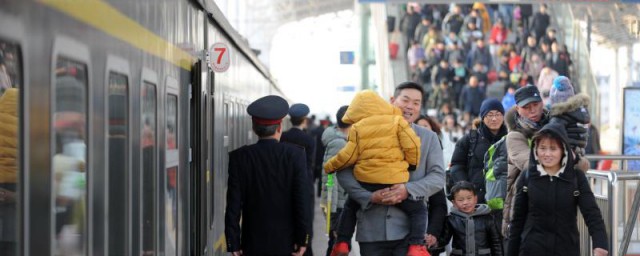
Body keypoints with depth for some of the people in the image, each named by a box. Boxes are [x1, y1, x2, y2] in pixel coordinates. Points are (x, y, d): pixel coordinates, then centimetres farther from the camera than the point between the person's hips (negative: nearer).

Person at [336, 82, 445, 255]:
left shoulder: (429, 138, 13)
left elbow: (438, 176, 5)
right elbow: (344, 172, 4)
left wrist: (409, 190, -13)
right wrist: (369, 196, -12)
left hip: (409, 230, 0)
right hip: (371, 230, 0)